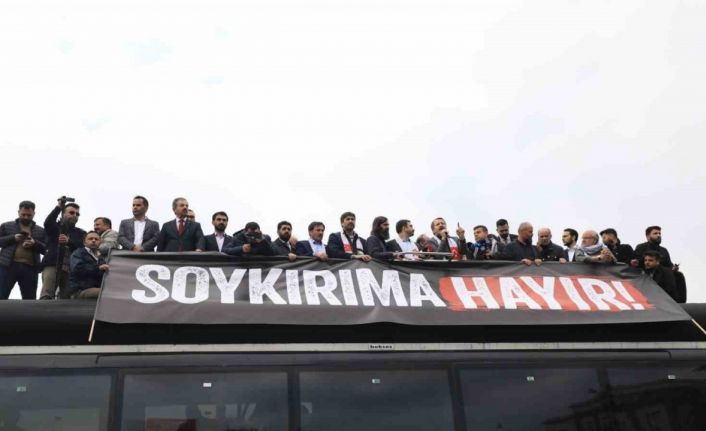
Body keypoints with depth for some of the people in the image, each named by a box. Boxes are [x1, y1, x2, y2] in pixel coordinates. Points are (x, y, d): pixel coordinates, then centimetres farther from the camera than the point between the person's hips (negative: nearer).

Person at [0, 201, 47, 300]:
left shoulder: (40, 231, 17)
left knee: (30, 300, 3)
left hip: (30, 268, 2)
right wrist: (13, 238, -10)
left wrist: (35, 243, -11)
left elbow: (46, 249, 8)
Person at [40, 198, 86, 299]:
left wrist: (69, 241, -13)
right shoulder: (55, 227, 18)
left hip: (71, 269, 2)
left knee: (66, 299, -6)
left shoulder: (81, 233, 20)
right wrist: (58, 207, -5)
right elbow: (47, 223, -7)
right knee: (46, 296, -19)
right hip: (52, 265, -2)